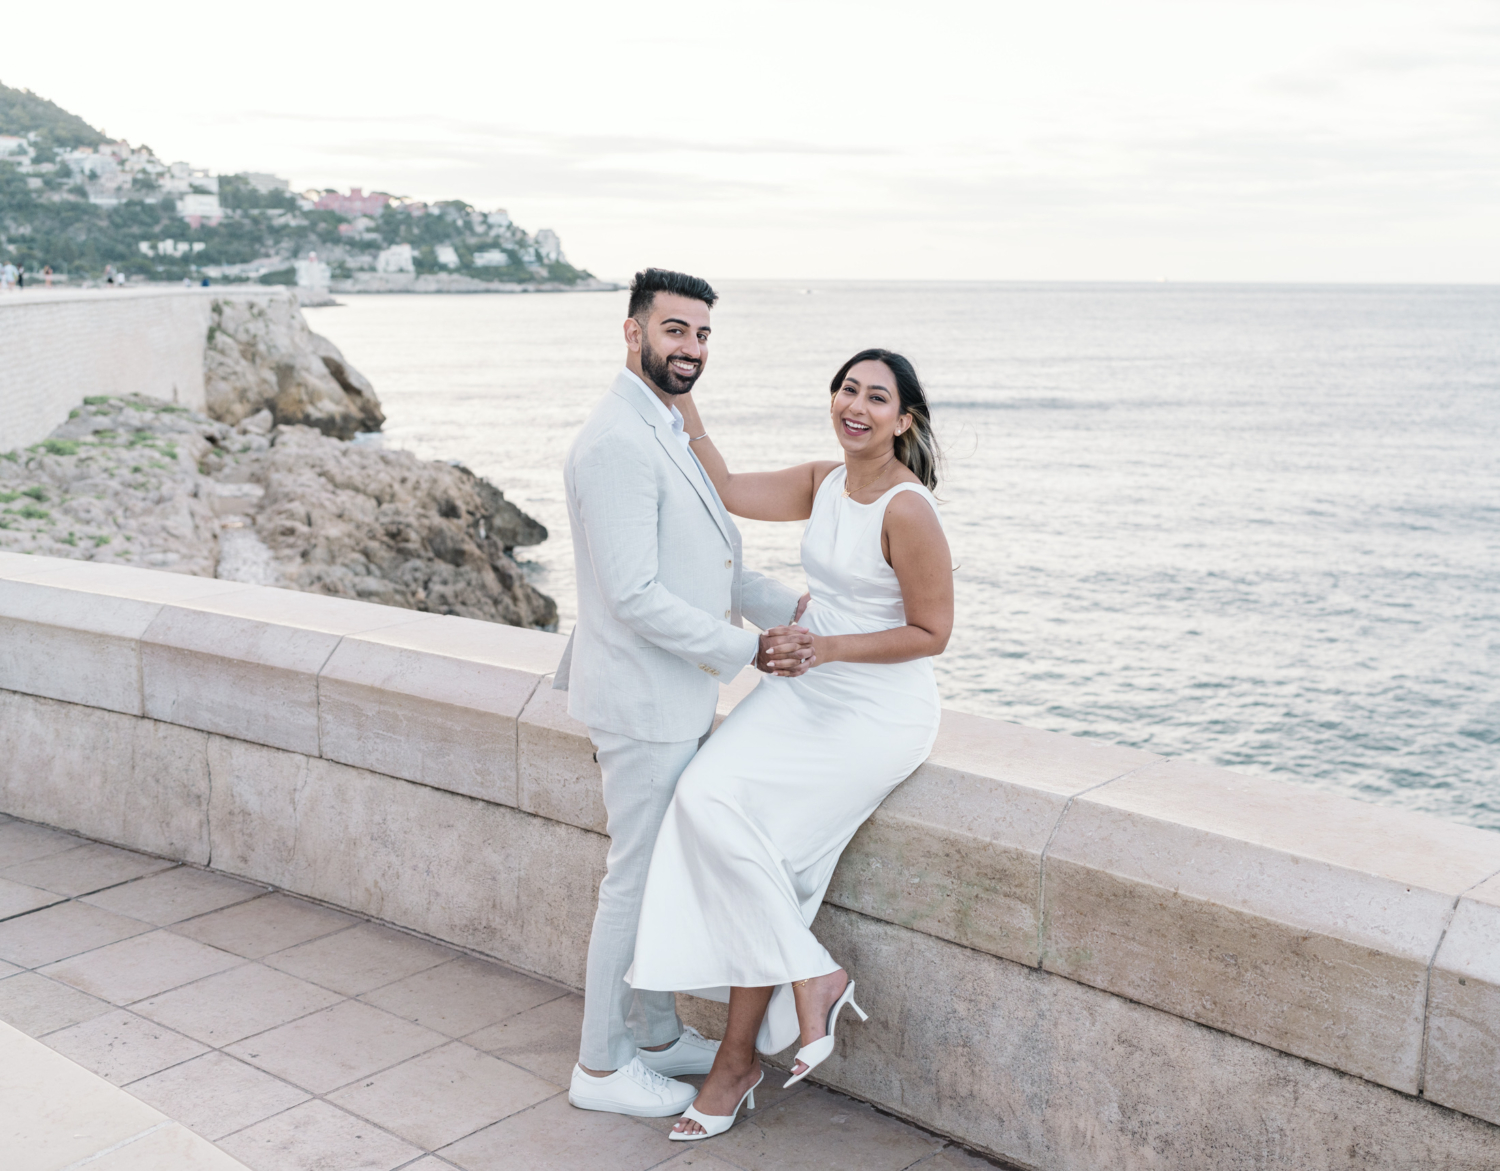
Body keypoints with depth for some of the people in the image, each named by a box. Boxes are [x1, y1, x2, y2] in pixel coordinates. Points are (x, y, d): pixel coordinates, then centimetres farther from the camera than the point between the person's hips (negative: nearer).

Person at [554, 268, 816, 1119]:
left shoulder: (671, 433, 13)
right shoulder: (617, 443, -21)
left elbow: (715, 562, 18)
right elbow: (636, 596, -25)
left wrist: (794, 608, 5)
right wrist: (750, 650, -20)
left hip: (677, 697, 10)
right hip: (642, 702, -10)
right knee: (639, 880, 2)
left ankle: (657, 1035, 35)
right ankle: (602, 1067, 19)